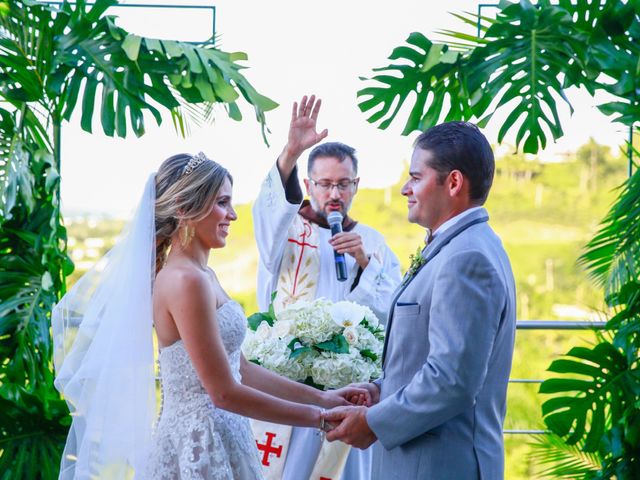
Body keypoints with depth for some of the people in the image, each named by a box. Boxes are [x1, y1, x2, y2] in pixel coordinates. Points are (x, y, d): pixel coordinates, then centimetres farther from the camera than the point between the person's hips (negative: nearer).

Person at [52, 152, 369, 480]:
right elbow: (225, 393, -19)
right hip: (200, 448, -8)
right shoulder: (186, 281, -18)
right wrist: (317, 417, -12)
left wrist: (321, 397, 9)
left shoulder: (204, 276, 9)